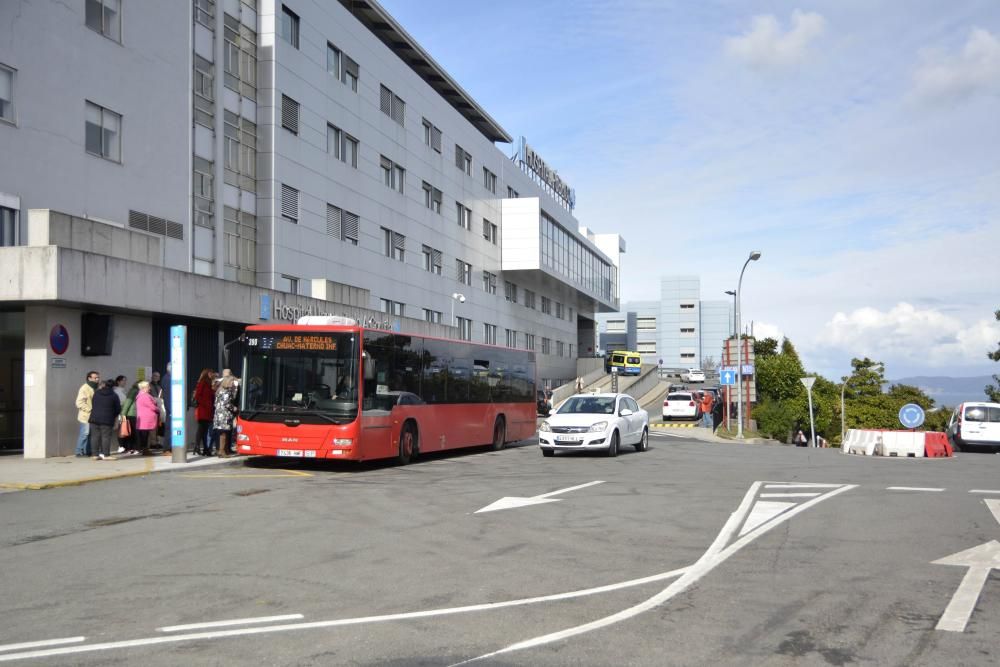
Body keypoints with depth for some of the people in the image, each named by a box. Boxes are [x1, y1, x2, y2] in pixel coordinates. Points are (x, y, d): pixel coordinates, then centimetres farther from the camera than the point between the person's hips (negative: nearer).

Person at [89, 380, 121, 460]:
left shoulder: (96, 393, 8)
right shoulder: (114, 395, -5)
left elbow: (93, 404, 19)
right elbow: (118, 409, 0)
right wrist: (114, 416, 18)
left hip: (94, 418, 4)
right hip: (107, 420, -4)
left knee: (95, 436, 7)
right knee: (106, 437, -2)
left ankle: (96, 454, 7)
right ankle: (106, 454, -5)